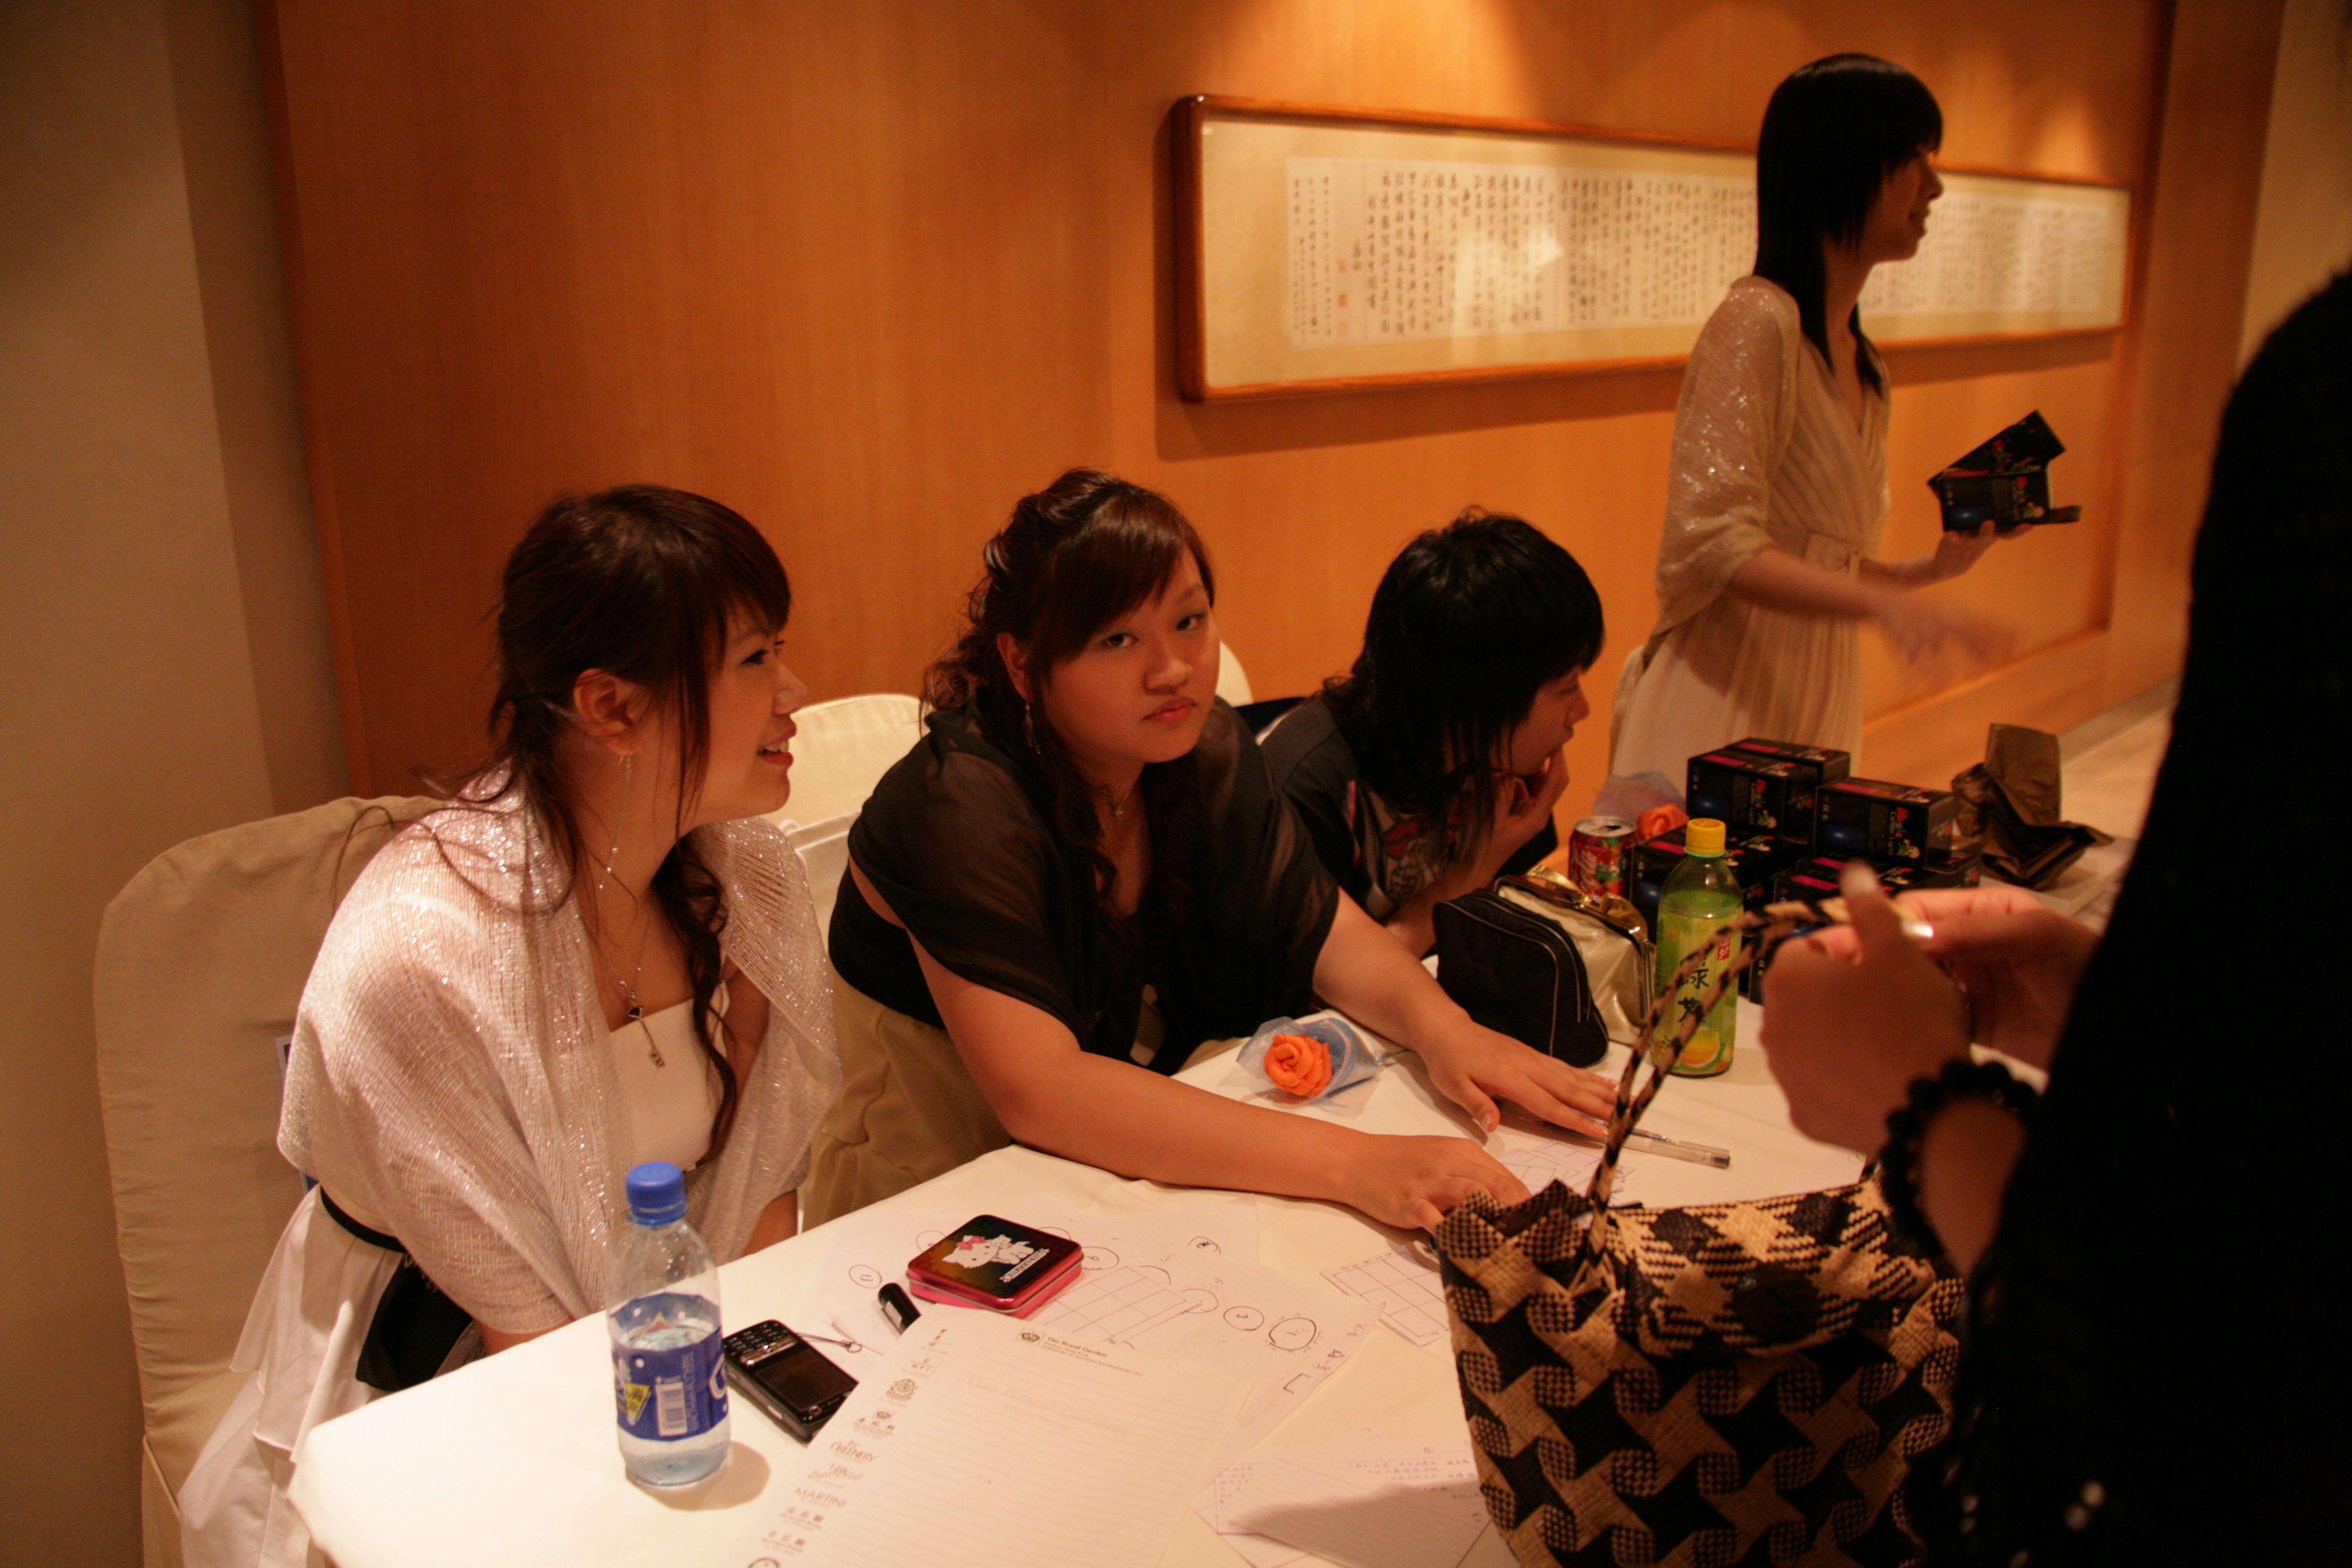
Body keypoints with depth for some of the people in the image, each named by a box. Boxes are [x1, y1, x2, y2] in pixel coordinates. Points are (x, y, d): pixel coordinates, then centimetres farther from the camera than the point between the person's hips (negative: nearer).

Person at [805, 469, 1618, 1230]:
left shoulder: (1206, 748, -4)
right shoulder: (963, 809, -25)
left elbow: (1327, 930, 3)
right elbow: (1040, 1090, -34)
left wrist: (1440, 1027, -19)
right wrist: (1353, 1164, -39)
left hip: (1132, 1180, 7)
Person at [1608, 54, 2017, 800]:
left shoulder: (1860, 366, 15)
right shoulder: (1757, 322, -12)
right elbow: (1710, 543, -22)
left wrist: (1933, 566, 9)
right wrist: (1886, 600, -29)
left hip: (1813, 705, 8)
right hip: (1719, 711, -8)